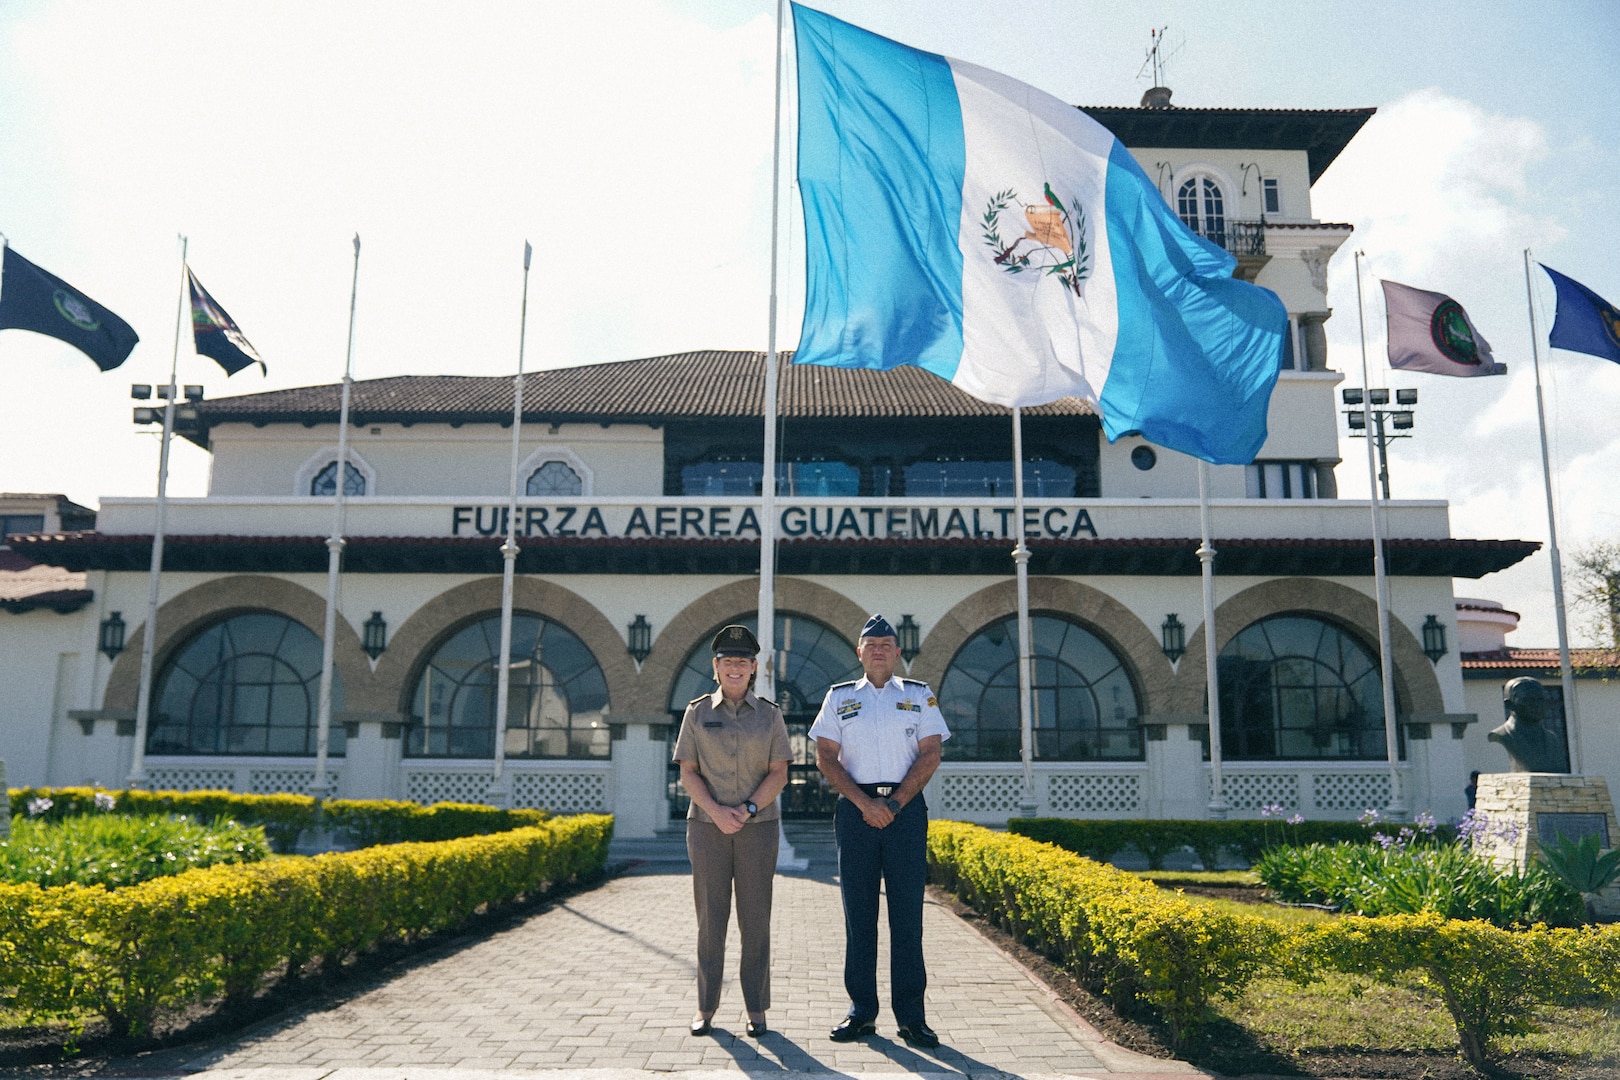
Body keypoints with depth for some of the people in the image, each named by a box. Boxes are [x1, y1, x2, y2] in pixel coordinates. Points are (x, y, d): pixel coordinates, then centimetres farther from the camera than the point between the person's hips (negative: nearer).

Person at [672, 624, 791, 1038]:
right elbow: (687, 772, 2)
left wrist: (748, 808, -13)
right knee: (710, 918, 2)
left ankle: (755, 1008, 11)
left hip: (758, 825, 0)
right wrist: (715, 810, -13)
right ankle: (706, 1006, 13)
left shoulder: (769, 715, 5)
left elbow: (779, 774, 2)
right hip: (707, 826, 0)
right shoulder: (697, 712, 5)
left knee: (755, 919, 2)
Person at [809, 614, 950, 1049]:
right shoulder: (839, 697, 11)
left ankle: (911, 1016, 5)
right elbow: (825, 756, 4)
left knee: (907, 914, 0)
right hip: (856, 811, 1)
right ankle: (861, 1013, 11)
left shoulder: (919, 695, 10)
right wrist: (864, 802, -8)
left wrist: (895, 803, -9)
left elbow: (930, 753, 2)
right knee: (858, 914, 3)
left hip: (906, 810, 0)